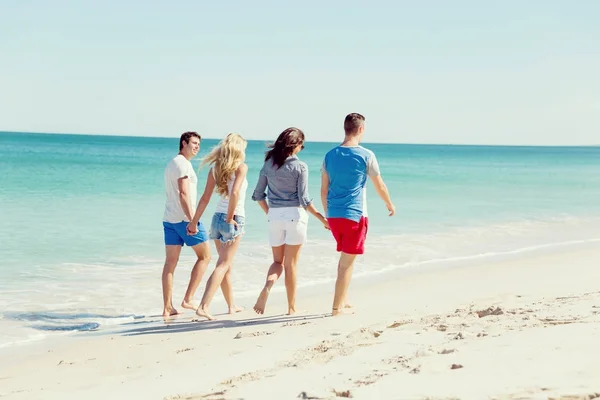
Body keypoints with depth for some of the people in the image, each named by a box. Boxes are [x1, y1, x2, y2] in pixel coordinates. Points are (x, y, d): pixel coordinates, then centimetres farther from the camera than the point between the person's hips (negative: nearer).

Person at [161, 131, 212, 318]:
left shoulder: (171, 164, 20)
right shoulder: (182, 163, -11)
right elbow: (183, 193, -20)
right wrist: (192, 220, -23)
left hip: (169, 219, 9)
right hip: (184, 218, -9)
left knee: (170, 263, 5)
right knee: (204, 256, 3)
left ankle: (167, 307, 4)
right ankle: (188, 299, -1)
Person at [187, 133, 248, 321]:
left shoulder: (215, 169, 7)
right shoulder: (241, 167, -9)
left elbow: (205, 198, 4)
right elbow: (235, 193, -23)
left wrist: (194, 221, 7)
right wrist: (230, 218, -14)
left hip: (217, 217, 6)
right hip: (235, 219, -6)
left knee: (227, 265, 17)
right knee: (223, 265, -6)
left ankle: (231, 305, 27)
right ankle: (203, 306, -16)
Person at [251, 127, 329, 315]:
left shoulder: (269, 164, 4)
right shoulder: (300, 167, -9)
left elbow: (258, 195, 7)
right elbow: (304, 199, -10)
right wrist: (322, 218, -2)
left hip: (275, 215, 3)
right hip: (295, 215, -3)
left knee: (278, 261, 15)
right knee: (291, 263, 6)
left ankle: (267, 286, -16)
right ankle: (291, 307, 13)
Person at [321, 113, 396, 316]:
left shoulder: (330, 155, 5)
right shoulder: (365, 155, -8)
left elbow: (323, 190, 9)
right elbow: (380, 186, 2)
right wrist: (390, 204, 20)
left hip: (333, 215, 5)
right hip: (354, 215, -5)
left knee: (345, 257, 21)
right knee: (347, 261, 1)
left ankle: (342, 300, 26)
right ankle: (337, 307, 2)